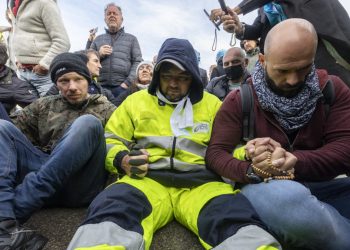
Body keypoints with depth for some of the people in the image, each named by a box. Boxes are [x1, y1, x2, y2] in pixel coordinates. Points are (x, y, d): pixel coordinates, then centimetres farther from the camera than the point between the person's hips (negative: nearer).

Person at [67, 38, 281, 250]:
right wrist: (122, 160, -5)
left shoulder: (212, 103, 20)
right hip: (147, 177, 1)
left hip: (200, 180, 1)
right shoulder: (136, 100, 18)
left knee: (234, 217, -33)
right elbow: (111, 140, 18)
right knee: (113, 209, -34)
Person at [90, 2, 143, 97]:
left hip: (122, 87, -2)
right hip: (101, 87, 2)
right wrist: (98, 55, -2)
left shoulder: (131, 39, 15)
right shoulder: (98, 39, 21)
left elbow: (138, 62, 5)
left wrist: (127, 83, -9)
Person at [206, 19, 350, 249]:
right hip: (265, 187, -1)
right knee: (288, 198, -36)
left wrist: (293, 161, -26)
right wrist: (251, 170, -31)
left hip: (324, 184, 2)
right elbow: (216, 153, -10)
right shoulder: (240, 100, -5)